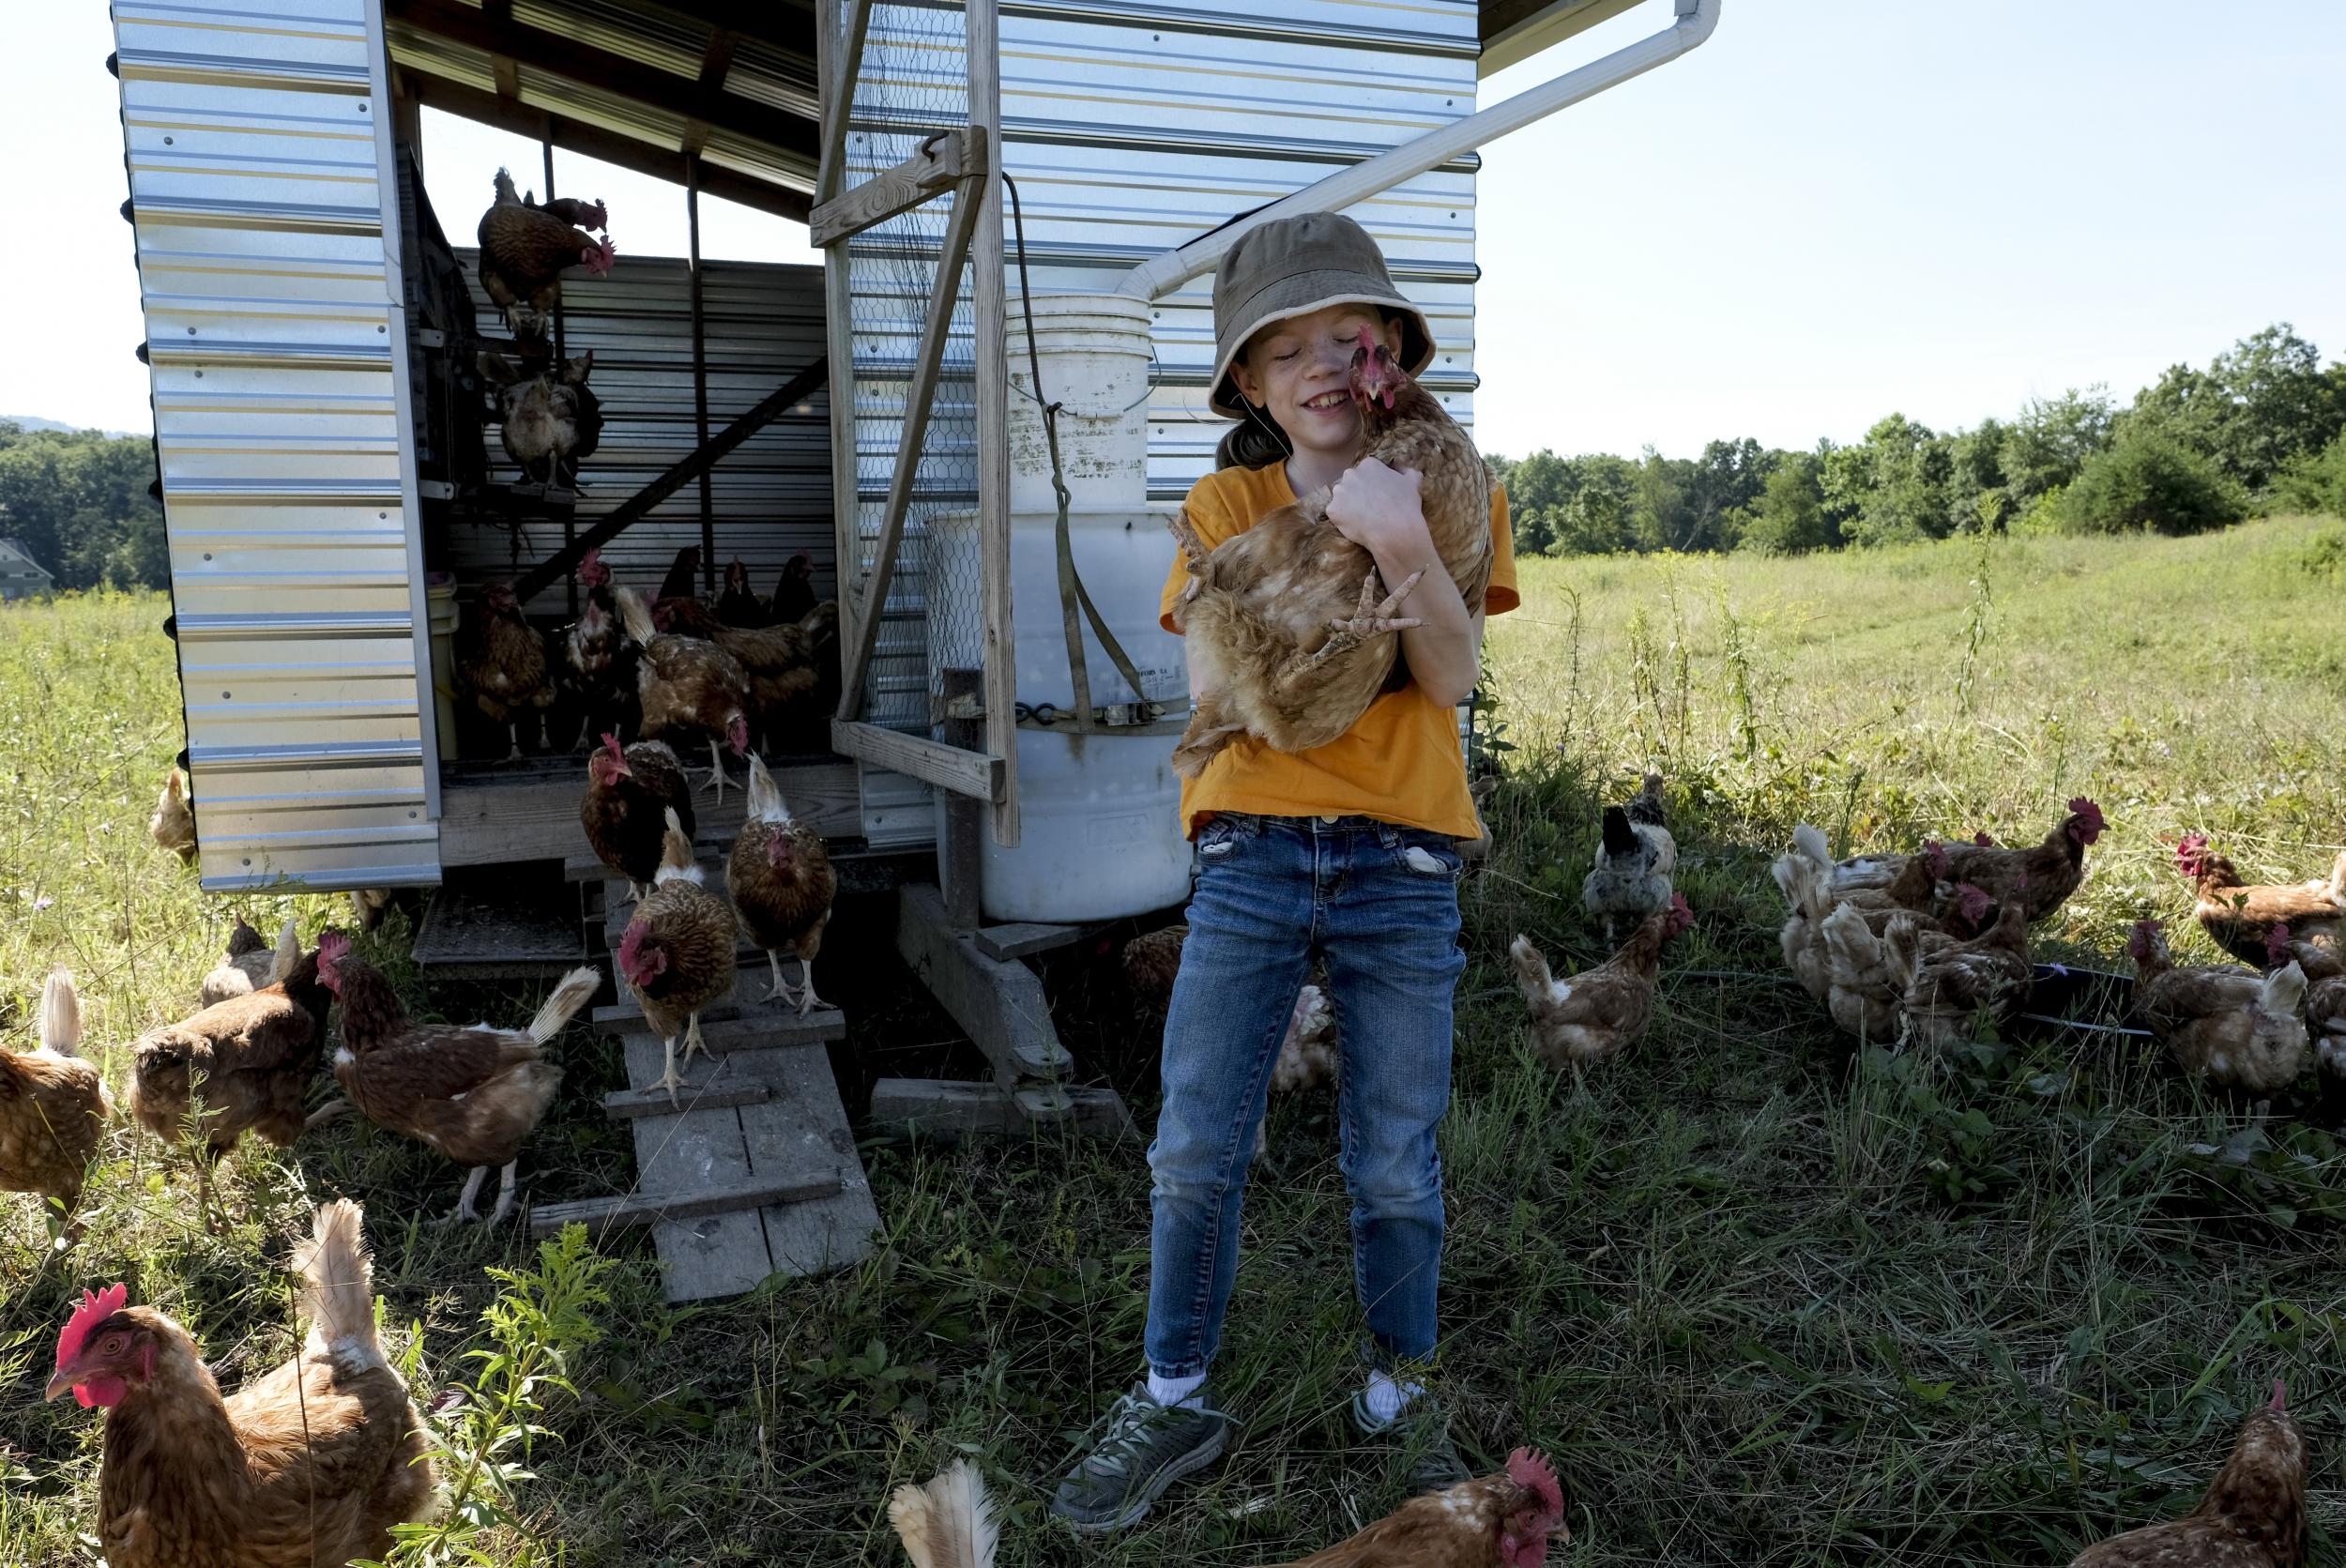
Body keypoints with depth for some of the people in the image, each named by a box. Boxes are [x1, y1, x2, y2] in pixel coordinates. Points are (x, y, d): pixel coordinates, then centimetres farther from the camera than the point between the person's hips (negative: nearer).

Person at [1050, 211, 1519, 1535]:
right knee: (1195, 1154, 4)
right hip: (1252, 854, 1)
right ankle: (1177, 1405, 24)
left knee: (1396, 1166, 9)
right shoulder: (1228, 504, 6)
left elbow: (1452, 679, -8)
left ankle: (1403, 1391, 33)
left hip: (1401, 867, 0)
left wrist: (1406, 544, -23)